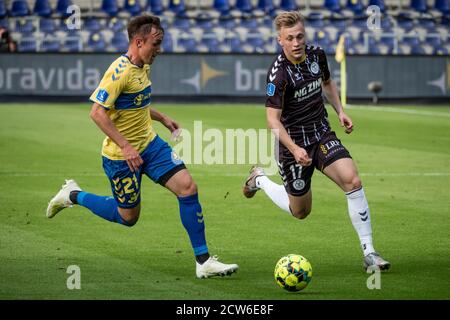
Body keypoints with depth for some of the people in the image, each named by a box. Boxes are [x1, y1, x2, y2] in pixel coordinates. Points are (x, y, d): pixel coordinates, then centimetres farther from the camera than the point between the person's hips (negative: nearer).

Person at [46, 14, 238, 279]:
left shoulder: (144, 66, 5)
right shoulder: (120, 71, -23)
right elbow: (97, 112, -27)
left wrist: (162, 118, 16)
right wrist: (126, 147, -28)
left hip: (149, 143, 8)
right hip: (121, 155, -8)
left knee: (188, 187, -8)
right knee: (128, 217, 6)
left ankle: (203, 261, -4)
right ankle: (73, 195, 28)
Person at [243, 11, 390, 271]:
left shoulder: (317, 55, -2)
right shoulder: (279, 74, -22)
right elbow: (273, 119, -23)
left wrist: (340, 111, 9)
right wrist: (294, 149, -35)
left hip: (322, 135, 5)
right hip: (294, 144, -5)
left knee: (353, 181, -19)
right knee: (300, 212, 9)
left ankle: (369, 252, -15)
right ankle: (260, 179, 38)